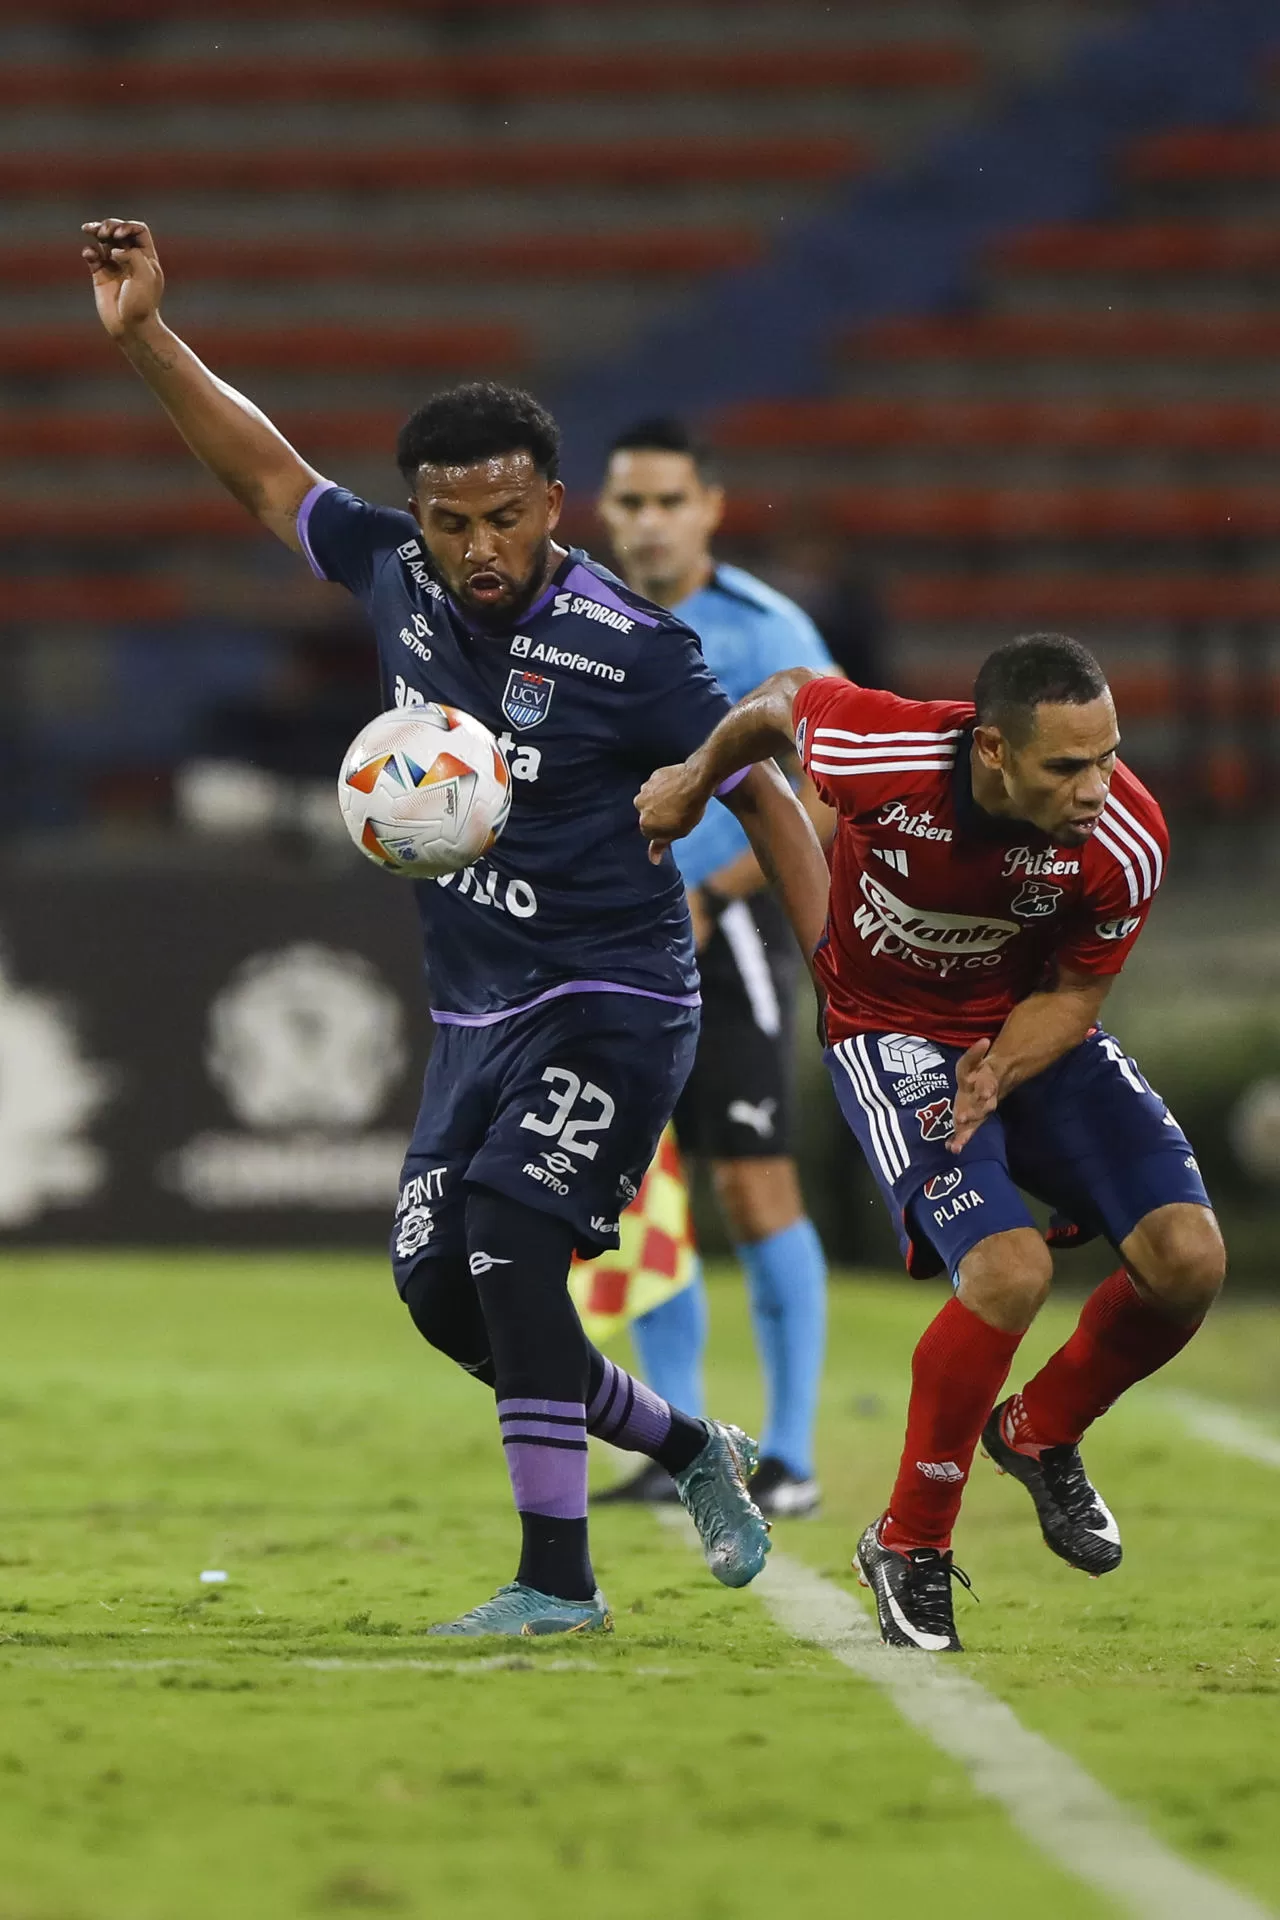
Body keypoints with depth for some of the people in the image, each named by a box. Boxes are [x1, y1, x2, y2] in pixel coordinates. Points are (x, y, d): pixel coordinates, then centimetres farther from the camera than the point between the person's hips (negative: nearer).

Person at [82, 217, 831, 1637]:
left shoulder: (623, 649, -16)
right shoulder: (396, 574, -1)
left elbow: (759, 789, -7)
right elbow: (267, 475, 14)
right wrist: (145, 340, 6)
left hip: (612, 1003, -7)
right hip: (476, 1017, 7)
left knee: (506, 1223, -24)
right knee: (439, 1290, 2)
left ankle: (556, 1576, -19)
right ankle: (691, 1451, 24)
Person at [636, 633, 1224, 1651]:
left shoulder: (1125, 842, -24)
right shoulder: (877, 749, -31)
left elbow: (1074, 993, -6)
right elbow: (785, 697, -6)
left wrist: (1000, 1072, -25)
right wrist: (697, 778, 13)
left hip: (1031, 1032, 3)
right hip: (895, 1033, -3)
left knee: (1188, 1255, -16)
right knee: (1009, 1267, -26)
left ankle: (1042, 1432, 16)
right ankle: (909, 1547, -4)